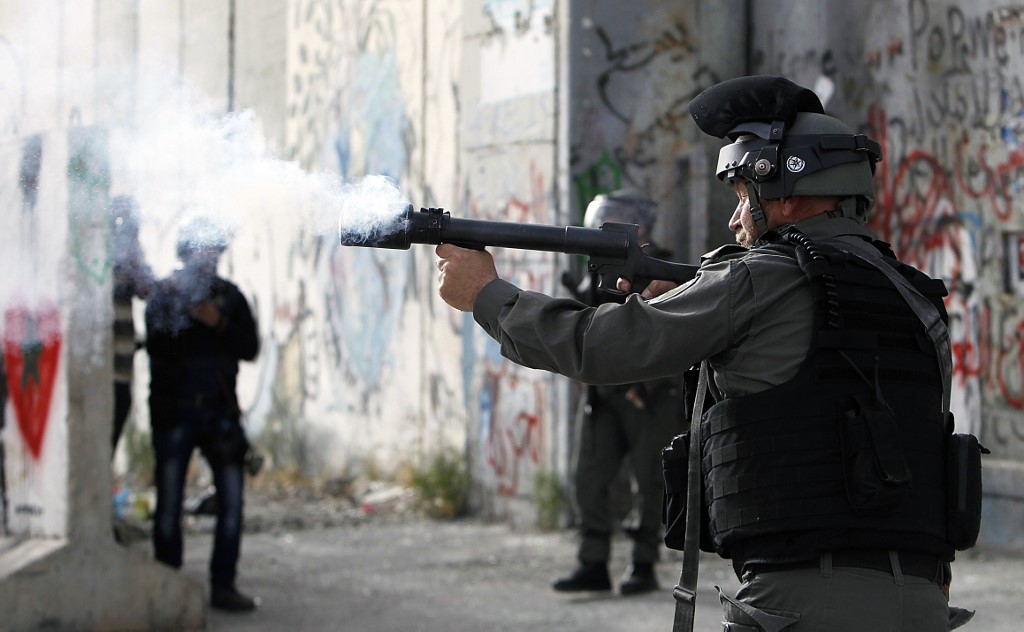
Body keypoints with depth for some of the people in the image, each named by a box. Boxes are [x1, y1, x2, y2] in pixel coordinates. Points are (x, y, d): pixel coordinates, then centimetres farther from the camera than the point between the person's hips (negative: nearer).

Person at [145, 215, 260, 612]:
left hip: (219, 409, 3)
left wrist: (218, 322, -11)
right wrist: (175, 305, -23)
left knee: (232, 500, -2)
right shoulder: (164, 295, 0)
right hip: (174, 411, -3)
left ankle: (223, 586, 5)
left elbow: (250, 347, 3)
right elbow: (157, 348, -12)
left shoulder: (230, 297, 10)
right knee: (169, 502, 0)